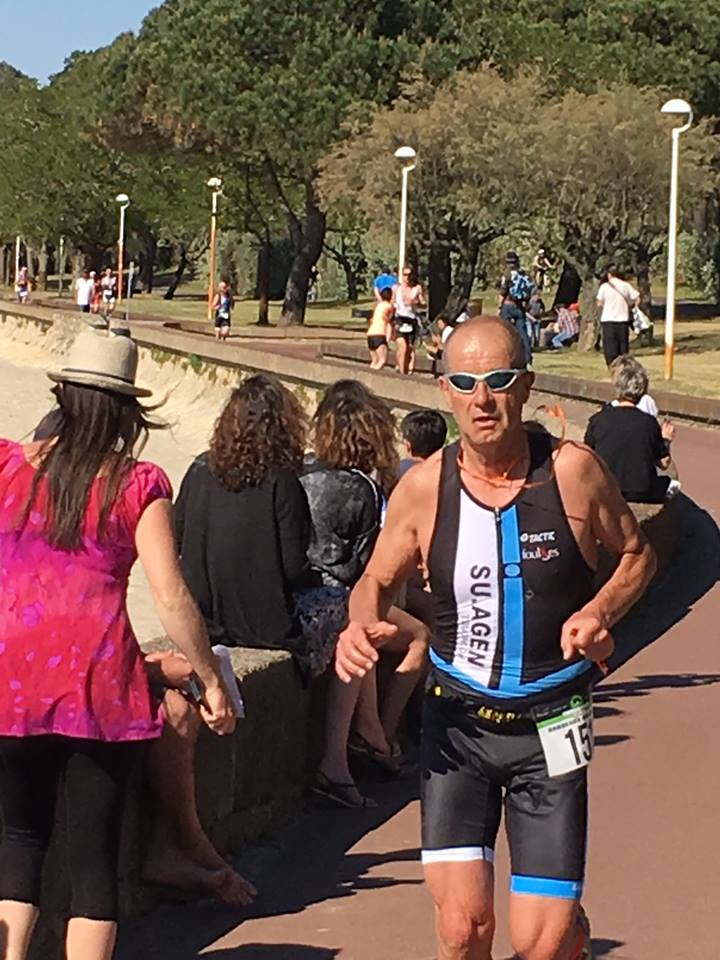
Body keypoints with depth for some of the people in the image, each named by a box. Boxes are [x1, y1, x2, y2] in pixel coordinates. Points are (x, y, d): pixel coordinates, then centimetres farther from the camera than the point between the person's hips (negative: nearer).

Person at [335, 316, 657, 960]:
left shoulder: (572, 471, -9)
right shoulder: (424, 486, -6)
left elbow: (637, 554, 6)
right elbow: (378, 580, 8)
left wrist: (601, 611, -13)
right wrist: (362, 627, -14)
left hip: (548, 726, -1)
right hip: (457, 720, 1)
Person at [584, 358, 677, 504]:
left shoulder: (597, 420, -5)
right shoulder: (649, 423, -6)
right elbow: (664, 463, 2)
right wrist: (666, 441, 21)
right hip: (642, 494, 3)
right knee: (671, 485, 33)